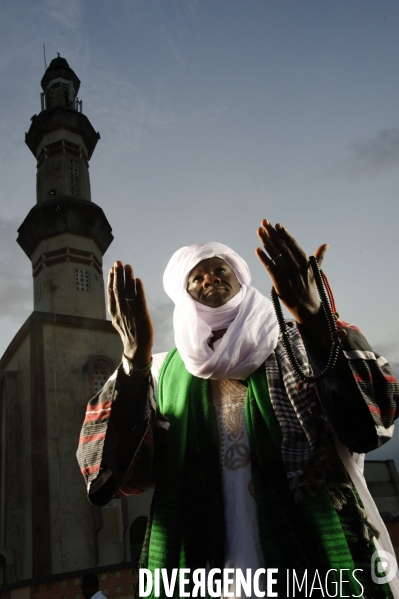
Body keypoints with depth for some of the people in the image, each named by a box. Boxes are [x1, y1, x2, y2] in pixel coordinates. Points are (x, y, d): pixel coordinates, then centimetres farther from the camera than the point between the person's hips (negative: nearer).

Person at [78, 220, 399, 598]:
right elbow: (124, 472, -7)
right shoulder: (164, 372, 6)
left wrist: (311, 312, -24)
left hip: (315, 558, 0)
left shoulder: (298, 345, 4)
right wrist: (135, 356, -20)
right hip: (207, 565, 1)